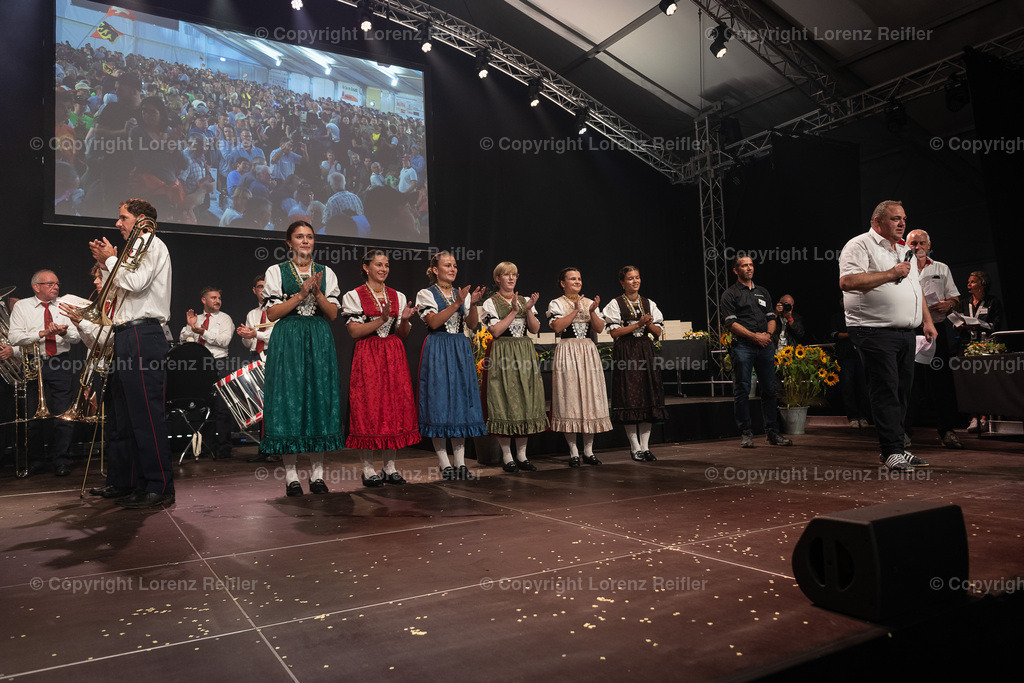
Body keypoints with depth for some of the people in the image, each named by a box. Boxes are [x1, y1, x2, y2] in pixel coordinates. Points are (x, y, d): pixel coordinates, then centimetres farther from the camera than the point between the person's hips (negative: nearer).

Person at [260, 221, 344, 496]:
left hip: (319, 342, 2)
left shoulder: (326, 273, 13)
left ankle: (317, 473, 8)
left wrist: (317, 293, -10)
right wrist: (300, 295, -11)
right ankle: (291, 475, 3)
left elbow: (333, 314, 6)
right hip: (288, 341, -2)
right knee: (289, 400, -5)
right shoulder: (276, 271, 7)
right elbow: (272, 313, -2)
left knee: (319, 398, 0)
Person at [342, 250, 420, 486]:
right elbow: (354, 331, -8)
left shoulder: (398, 296, 13)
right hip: (367, 357, -4)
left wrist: (404, 320, -7)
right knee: (367, 407, -6)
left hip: (394, 356, 4)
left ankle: (390, 467, 11)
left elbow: (402, 334, 13)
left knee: (396, 405, 1)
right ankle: (368, 469, 4)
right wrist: (381, 320, -16)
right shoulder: (353, 296, 2)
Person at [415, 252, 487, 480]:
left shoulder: (462, 293, 15)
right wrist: (456, 304, -19)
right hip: (438, 349, -4)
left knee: (462, 400, 2)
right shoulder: (426, 294, 2)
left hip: (461, 350, 5)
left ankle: (460, 462, 8)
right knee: (439, 401, -5)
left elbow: (472, 324, 5)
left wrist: (472, 304, -12)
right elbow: (434, 322, -12)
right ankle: (445, 464, 2)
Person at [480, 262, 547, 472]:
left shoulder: (524, 301, 14)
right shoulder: (491, 303, 1)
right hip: (502, 355, -5)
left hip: (525, 353, 5)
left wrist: (528, 310, -9)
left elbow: (535, 329, 6)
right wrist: (513, 312, -13)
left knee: (526, 400, 4)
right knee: (504, 401, -5)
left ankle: (522, 455, 12)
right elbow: (495, 331, -12)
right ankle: (506, 457, 4)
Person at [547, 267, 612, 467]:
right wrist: (576, 310, -14)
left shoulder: (589, 302, 14)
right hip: (567, 351, -4)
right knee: (569, 396, -5)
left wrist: (592, 312, -11)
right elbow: (557, 326, -13)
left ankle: (588, 450, 10)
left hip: (588, 352, 4)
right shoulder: (556, 304, 3)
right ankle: (573, 452, 4)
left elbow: (599, 328, 5)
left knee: (591, 396, 2)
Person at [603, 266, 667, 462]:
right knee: (629, 399, -6)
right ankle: (635, 448, 2)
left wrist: (650, 324, -8)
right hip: (625, 353, -4)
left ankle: (645, 446, 9)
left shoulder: (649, 304, 14)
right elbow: (614, 332, -8)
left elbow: (658, 332, 13)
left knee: (649, 397, 1)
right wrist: (638, 324, -12)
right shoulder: (615, 304, 1)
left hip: (646, 351, 5)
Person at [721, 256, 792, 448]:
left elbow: (771, 317, 18)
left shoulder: (763, 292, 21)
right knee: (742, 391, -4)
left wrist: (768, 334, -3)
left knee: (769, 389, 3)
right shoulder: (730, 294, 4)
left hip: (765, 345, 4)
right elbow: (731, 323, -5)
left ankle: (772, 432, 10)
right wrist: (755, 336, -12)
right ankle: (746, 433, 2)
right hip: (742, 346, -4)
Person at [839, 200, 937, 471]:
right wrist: (890, 274, -17)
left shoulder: (903, 251, 23)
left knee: (902, 391, 9)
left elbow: (916, 289, 29)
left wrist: (927, 321, 21)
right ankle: (892, 451, -3)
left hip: (906, 333, 9)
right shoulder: (860, 245, -5)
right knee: (886, 391, -8)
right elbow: (847, 281, -20)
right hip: (875, 332, -9)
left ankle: (893, 448, 18)